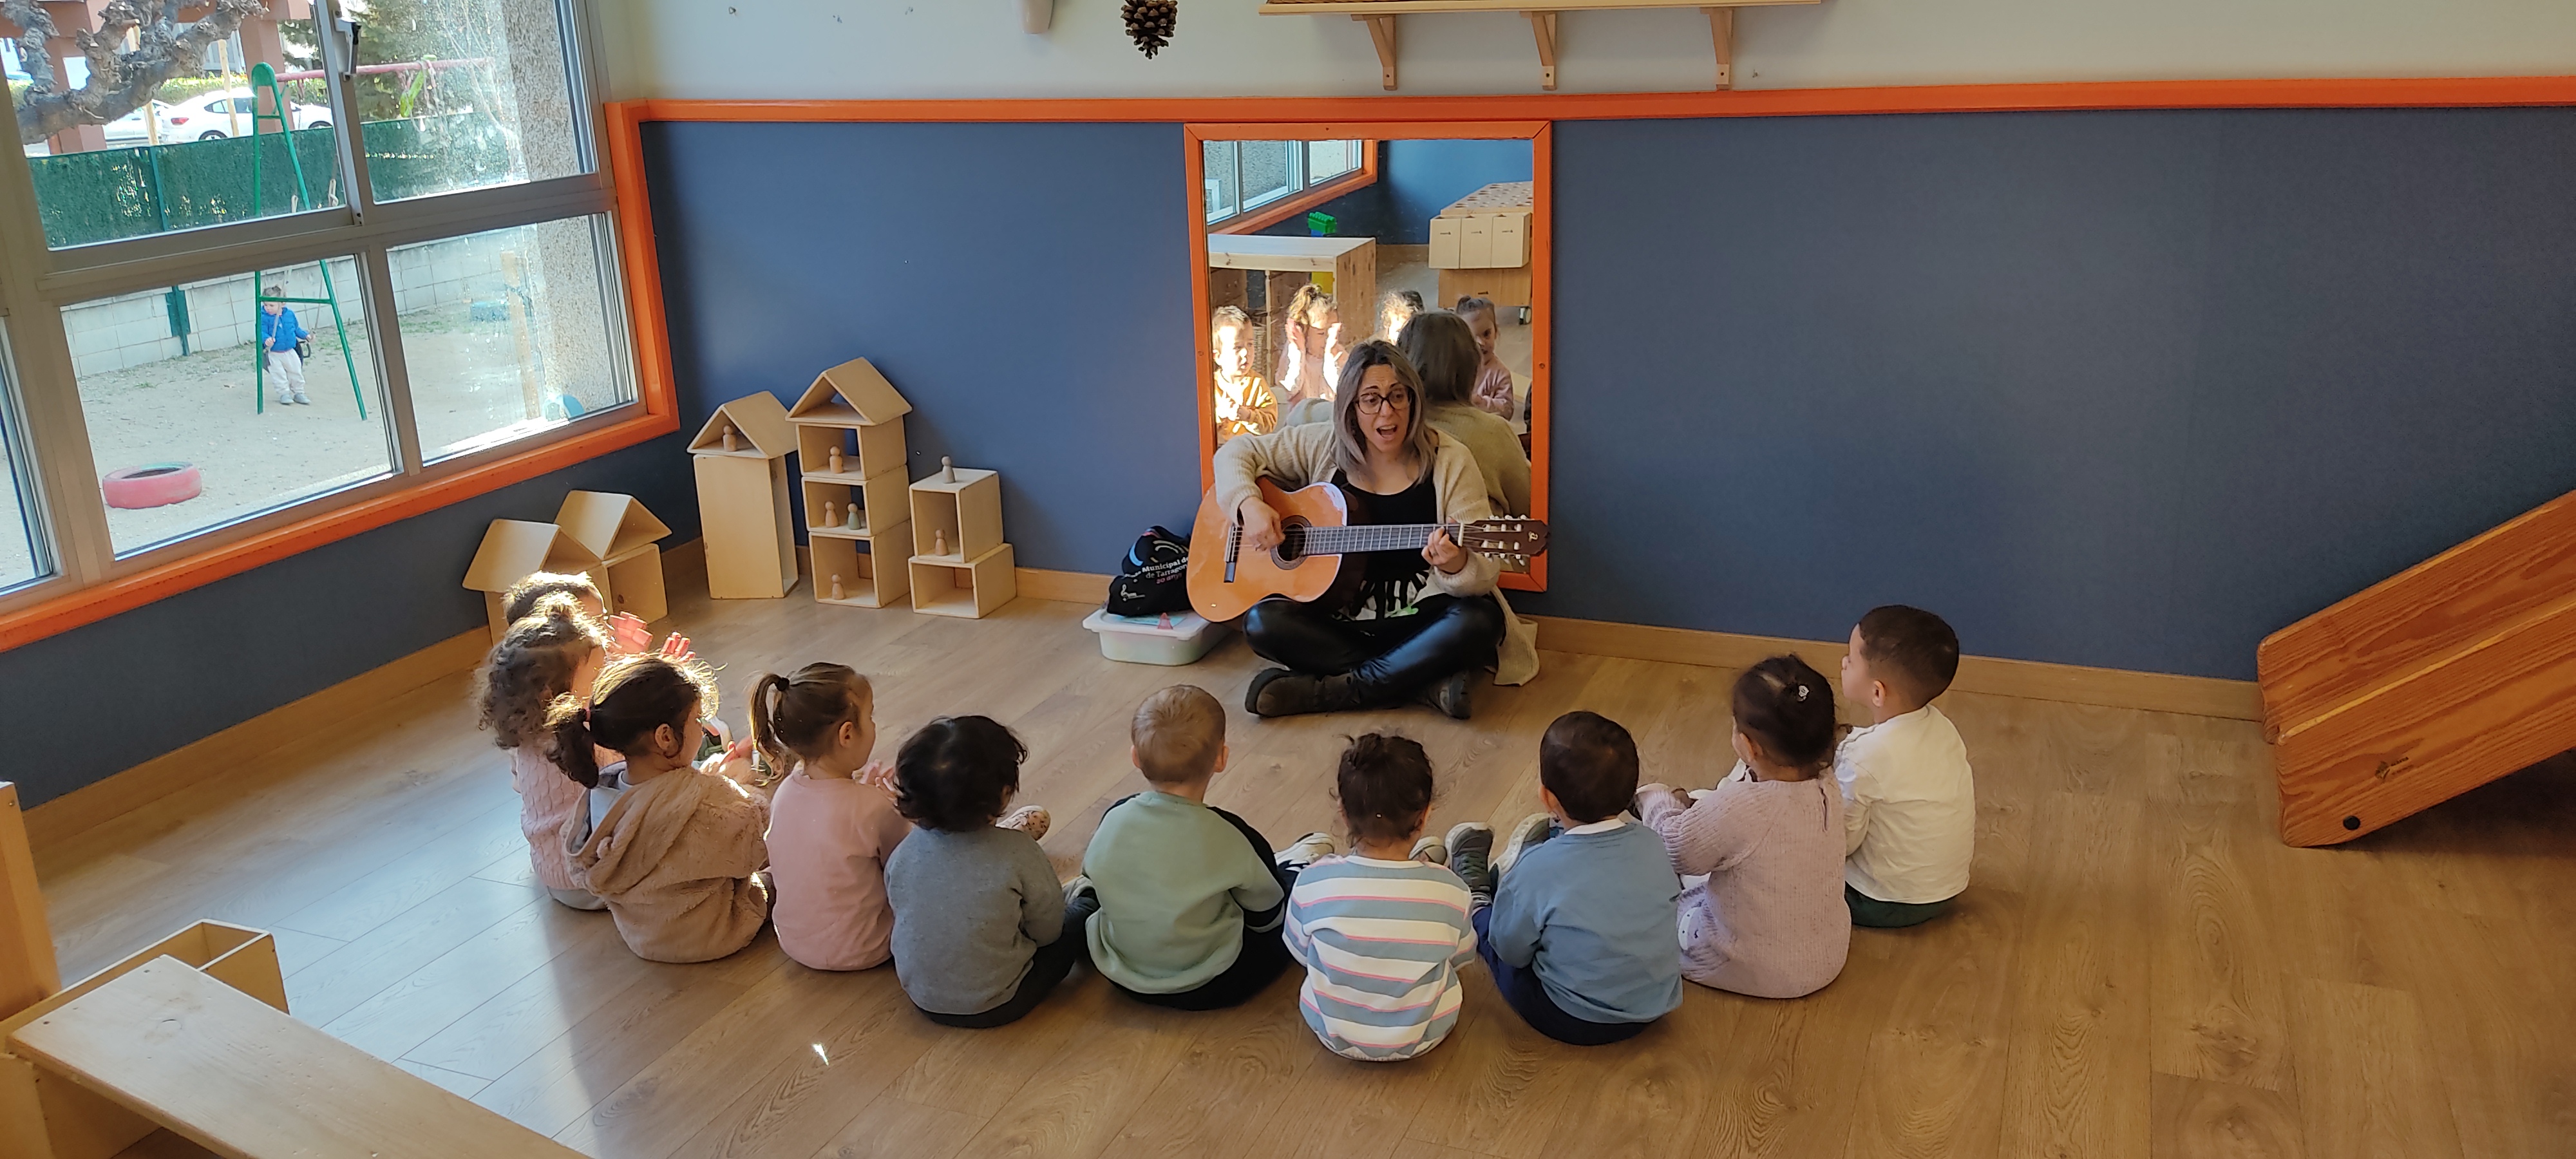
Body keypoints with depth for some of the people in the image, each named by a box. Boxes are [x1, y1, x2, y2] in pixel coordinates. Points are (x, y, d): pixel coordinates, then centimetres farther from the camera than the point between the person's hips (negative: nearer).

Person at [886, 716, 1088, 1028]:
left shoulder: (903, 854, -14)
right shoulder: (1018, 854, -25)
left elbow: (901, 912, 3)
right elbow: (1048, 930, -13)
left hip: (923, 999, 5)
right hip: (996, 1007, -4)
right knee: (1082, 911, 16)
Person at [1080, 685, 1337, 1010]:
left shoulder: (1113, 819, -15)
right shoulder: (1224, 836, -25)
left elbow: (1092, 873, 4)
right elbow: (1267, 912, -8)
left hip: (1124, 979, 4)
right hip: (1207, 989, -4)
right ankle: (1297, 866, 41)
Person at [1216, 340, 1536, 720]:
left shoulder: (1450, 461, -7)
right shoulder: (1323, 447, 1)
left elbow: (1485, 573, -11)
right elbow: (1236, 453, 10)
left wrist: (1456, 566, -35)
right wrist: (1250, 504, -11)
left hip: (1419, 617, -2)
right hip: (1335, 614, 2)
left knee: (1479, 621, -33)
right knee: (1262, 621, -25)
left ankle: (1322, 691, -25)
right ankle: (1426, 681, -21)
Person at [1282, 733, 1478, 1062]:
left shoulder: (1313, 883, -25)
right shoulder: (1449, 890, -24)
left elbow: (1300, 951, -5)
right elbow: (1463, 957, -4)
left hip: (1333, 1034, 0)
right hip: (1424, 1038, 0)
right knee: (1433, 853, 11)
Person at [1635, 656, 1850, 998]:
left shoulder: (1735, 809, -34)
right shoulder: (1828, 791, -14)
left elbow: (1676, 850, -15)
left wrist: (1657, 799, 2)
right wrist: (1696, 808, 0)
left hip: (1752, 972, -7)